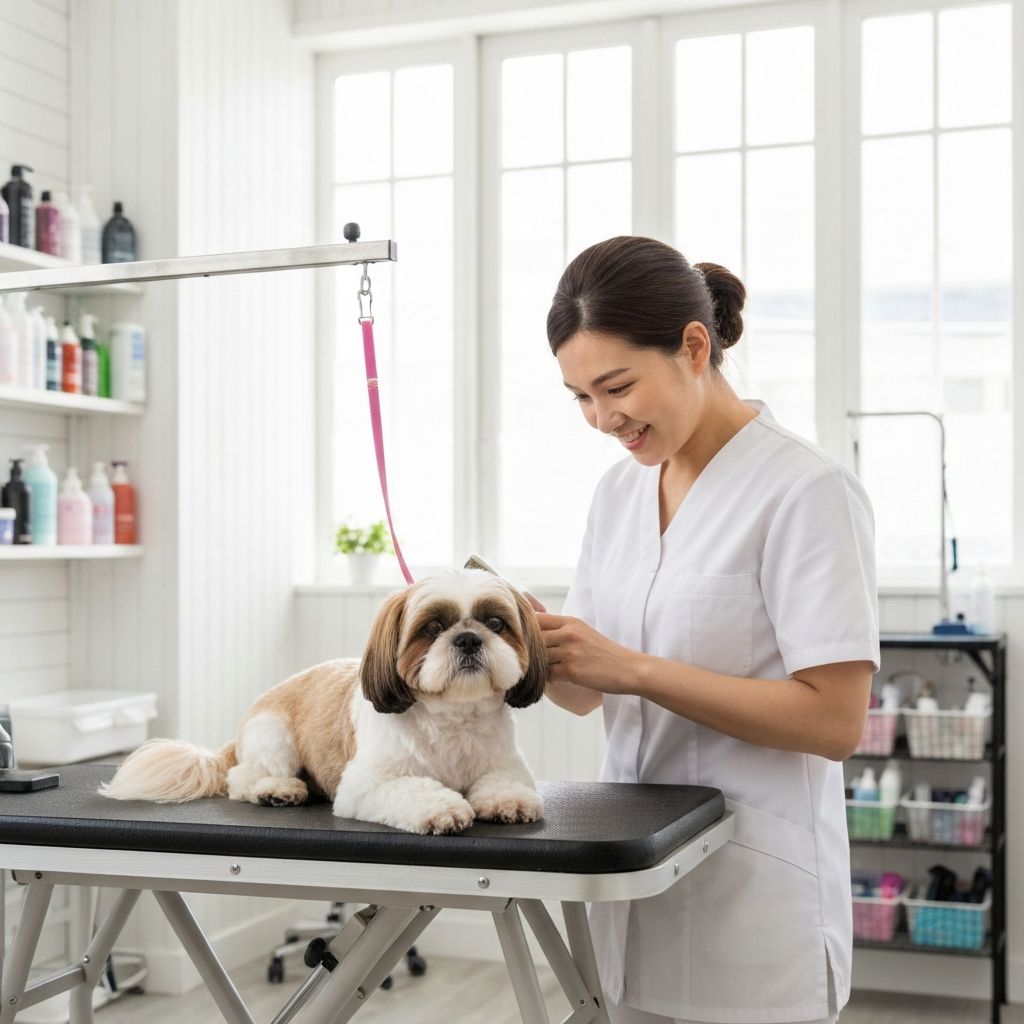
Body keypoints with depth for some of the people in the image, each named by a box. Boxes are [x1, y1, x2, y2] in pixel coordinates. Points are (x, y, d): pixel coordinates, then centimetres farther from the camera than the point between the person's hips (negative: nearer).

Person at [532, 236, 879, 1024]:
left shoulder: (807, 491, -14)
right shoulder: (619, 491, 7)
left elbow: (835, 720, -19)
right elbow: (588, 693, 9)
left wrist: (634, 669, -23)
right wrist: (534, 642, -13)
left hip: (754, 895, -6)